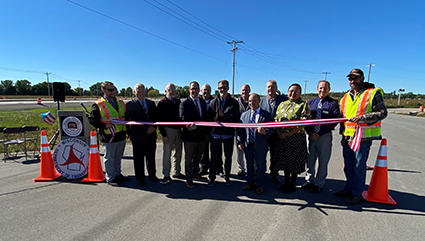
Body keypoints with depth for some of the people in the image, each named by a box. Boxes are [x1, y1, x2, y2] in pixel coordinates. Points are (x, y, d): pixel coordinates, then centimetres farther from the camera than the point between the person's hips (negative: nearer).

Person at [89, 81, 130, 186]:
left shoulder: (120, 103, 10)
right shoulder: (98, 105, -8)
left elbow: (125, 117, 18)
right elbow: (92, 120, -7)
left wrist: (127, 131, 14)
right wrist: (104, 125, -19)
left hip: (121, 136, 6)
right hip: (108, 137, -6)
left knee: (118, 157, 19)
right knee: (109, 158, 8)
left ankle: (117, 174, 36)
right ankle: (110, 178, 23)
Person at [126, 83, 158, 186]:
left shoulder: (151, 103, 11)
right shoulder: (130, 104, -3)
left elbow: (156, 117, 9)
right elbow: (132, 120, -13)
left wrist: (153, 127, -10)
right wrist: (146, 128, -18)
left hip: (151, 135, 4)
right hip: (138, 136, -4)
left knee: (151, 157, 15)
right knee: (139, 158, 8)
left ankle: (152, 175, 31)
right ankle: (140, 178, 24)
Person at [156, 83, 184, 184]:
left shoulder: (178, 101, 10)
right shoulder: (162, 103, -6)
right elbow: (159, 120, -9)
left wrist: (182, 128, 4)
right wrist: (164, 135, -15)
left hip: (178, 129, 6)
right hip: (168, 130, -6)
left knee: (178, 152, 14)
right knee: (167, 154, 2)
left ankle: (177, 172, 29)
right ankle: (166, 175, 14)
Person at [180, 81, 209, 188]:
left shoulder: (203, 102, 9)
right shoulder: (185, 103, -10)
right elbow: (183, 119, -19)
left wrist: (206, 132, 11)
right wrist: (189, 126, -39)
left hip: (202, 135, 6)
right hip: (190, 136, -6)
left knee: (198, 157, 21)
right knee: (189, 159, 9)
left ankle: (195, 174, 41)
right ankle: (189, 178, 25)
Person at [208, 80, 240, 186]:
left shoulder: (234, 102, 1)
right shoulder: (213, 102, 4)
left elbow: (236, 118, -8)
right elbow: (209, 117, 5)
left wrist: (224, 115, -17)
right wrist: (215, 121, -13)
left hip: (228, 134, 0)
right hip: (215, 133, 0)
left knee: (228, 157, 12)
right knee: (214, 157, 7)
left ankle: (227, 177, 30)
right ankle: (212, 178, 22)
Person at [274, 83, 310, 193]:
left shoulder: (303, 105, -5)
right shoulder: (282, 104, 12)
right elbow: (276, 120, 12)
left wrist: (288, 133, -19)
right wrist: (278, 132, -5)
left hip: (296, 137, -5)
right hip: (282, 138, 5)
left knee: (295, 161, 5)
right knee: (285, 160, 14)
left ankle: (292, 185, 22)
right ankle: (286, 182, 31)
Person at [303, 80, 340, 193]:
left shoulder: (333, 103, -2)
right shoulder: (310, 102, 9)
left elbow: (334, 121, -8)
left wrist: (319, 134, -14)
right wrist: (310, 132, -7)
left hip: (325, 136, -3)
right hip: (311, 135, 3)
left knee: (323, 161, 7)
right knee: (309, 160, 11)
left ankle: (319, 184, 21)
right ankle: (309, 180, 28)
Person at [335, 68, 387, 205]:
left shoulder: (373, 93, -4)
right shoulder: (346, 97, 14)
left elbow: (382, 113, -9)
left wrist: (362, 117, -23)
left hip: (364, 137, -6)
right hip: (348, 137, 6)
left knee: (359, 166, 1)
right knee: (348, 165, 15)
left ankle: (357, 194, 15)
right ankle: (349, 189, 30)